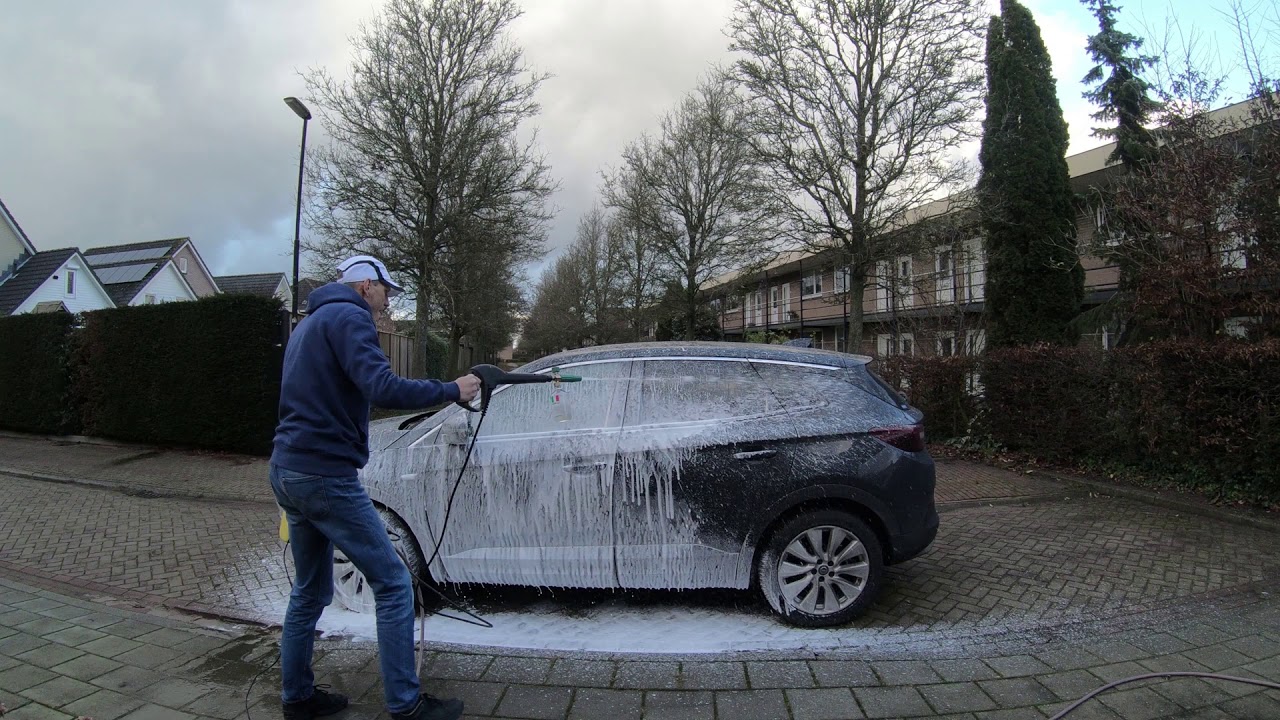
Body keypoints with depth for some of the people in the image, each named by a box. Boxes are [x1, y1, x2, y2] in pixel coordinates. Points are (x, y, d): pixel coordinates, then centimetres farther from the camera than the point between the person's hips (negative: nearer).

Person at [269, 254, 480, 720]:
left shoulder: (310, 322, 21)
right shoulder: (348, 317, -10)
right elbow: (383, 389, -23)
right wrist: (452, 391, -15)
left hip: (288, 472, 10)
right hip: (325, 474, -10)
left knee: (311, 591, 19)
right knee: (393, 584, -3)